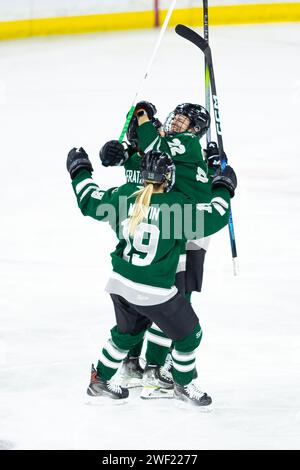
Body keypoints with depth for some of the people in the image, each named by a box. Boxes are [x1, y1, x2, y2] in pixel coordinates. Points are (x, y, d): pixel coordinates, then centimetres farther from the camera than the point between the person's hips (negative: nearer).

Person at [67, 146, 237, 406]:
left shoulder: (124, 197, -6)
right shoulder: (176, 207, -19)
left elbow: (90, 201, 8)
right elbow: (214, 218, -16)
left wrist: (80, 172, 24)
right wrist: (223, 189, 1)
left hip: (120, 285, 6)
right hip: (155, 294, -6)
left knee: (127, 333, 32)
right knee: (189, 335, 16)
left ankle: (100, 380, 42)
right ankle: (183, 385, 32)